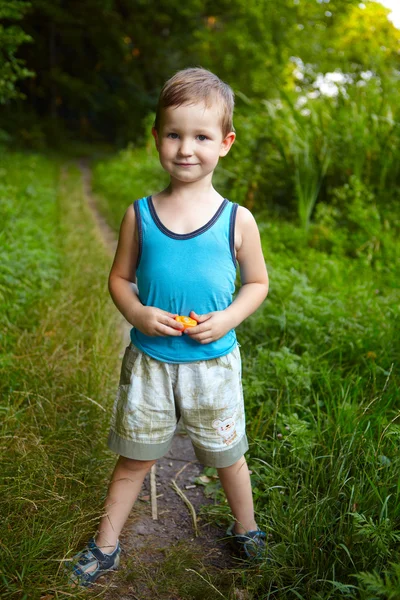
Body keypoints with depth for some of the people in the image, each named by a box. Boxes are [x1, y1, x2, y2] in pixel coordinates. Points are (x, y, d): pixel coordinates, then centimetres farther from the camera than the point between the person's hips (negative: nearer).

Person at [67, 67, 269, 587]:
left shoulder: (237, 220, -8)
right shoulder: (140, 215, -5)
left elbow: (258, 282, 3)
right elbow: (119, 277, 4)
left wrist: (228, 318, -15)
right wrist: (137, 313, -16)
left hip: (213, 363, 0)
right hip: (148, 361, 1)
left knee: (227, 456, 18)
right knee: (134, 458, 15)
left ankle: (246, 529, 45)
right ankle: (106, 544, 36)